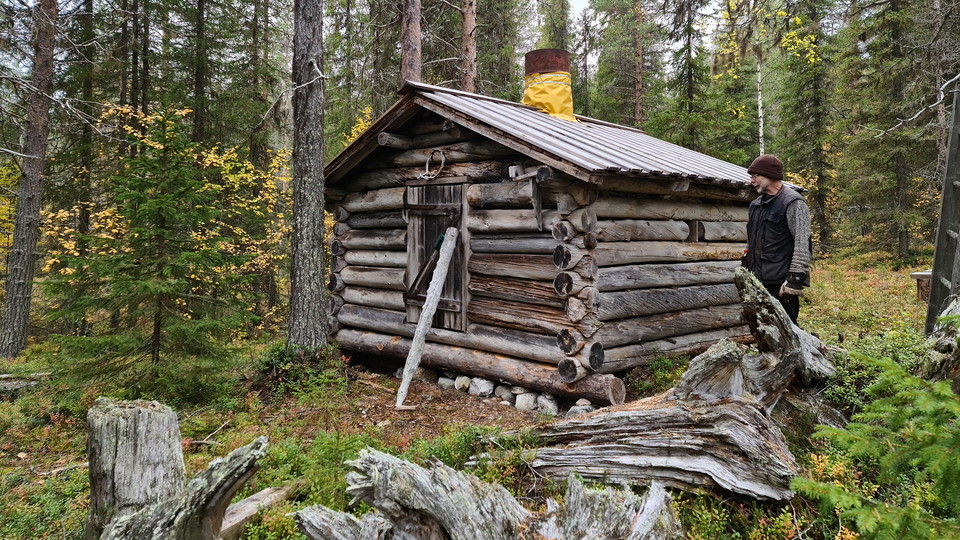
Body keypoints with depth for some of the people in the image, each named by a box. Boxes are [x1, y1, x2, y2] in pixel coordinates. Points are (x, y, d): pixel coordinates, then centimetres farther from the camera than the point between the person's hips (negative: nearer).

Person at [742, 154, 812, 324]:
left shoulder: (793, 203, -8)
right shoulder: (757, 205, 17)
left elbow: (802, 243, -15)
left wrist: (795, 278, -21)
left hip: (781, 282, -8)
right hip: (758, 281, 8)